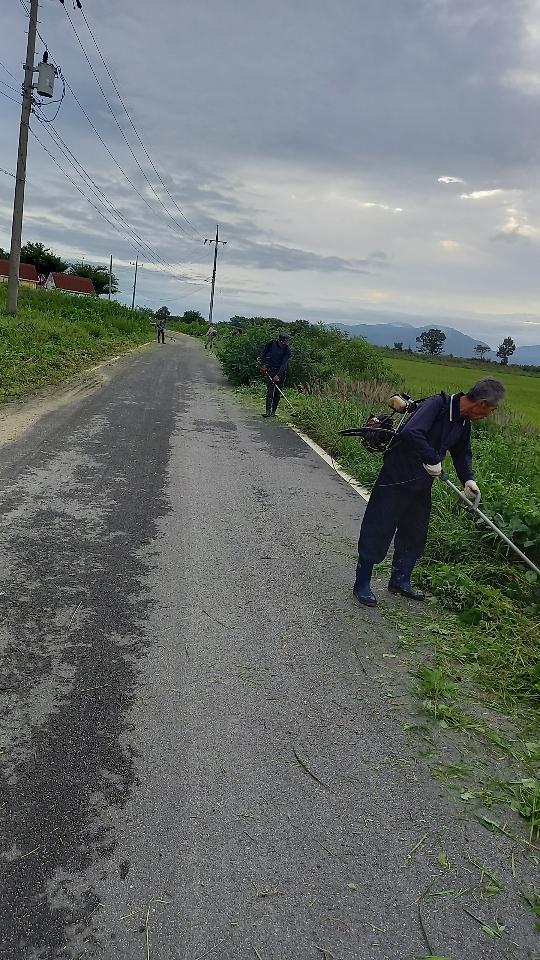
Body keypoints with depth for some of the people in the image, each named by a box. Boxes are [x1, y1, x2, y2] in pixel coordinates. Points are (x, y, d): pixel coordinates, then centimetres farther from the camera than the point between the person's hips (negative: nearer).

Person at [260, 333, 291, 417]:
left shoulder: (287, 350, -12)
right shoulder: (271, 343, -6)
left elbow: (284, 364, -19)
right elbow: (264, 354, 10)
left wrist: (278, 375, -28)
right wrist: (263, 365, 0)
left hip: (281, 371, 0)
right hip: (270, 370, 0)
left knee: (278, 393, 1)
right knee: (270, 391, -11)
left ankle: (273, 411, 9)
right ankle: (268, 411, -17)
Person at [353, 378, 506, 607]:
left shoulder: (464, 422, 4)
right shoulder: (436, 405, -23)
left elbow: (462, 452, 19)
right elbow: (410, 433, -38)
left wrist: (468, 480, 3)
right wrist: (433, 459, -27)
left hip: (422, 486, 9)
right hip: (396, 480, -9)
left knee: (415, 535, 17)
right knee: (377, 532, 1)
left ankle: (400, 581, 34)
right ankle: (361, 585, 13)